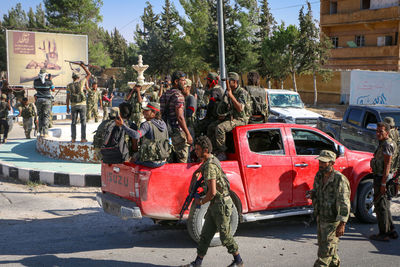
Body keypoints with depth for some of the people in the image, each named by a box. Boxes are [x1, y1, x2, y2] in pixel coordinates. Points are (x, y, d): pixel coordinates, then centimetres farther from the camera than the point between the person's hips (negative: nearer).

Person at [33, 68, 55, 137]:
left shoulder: (36, 81, 0)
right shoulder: (49, 81, -7)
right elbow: (53, 90, 7)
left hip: (39, 100, 3)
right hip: (47, 100, -2)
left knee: (40, 116, 12)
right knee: (46, 116, 0)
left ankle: (41, 132, 9)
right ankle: (45, 133, -9)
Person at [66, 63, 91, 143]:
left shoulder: (69, 86, 3)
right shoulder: (81, 82, -2)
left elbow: (68, 97, 3)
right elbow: (89, 74, 8)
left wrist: (67, 107, 10)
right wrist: (83, 66, 14)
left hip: (73, 106, 2)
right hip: (82, 105, -1)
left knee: (73, 122, 9)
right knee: (83, 122, 2)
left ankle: (73, 138, 5)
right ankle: (83, 138, -2)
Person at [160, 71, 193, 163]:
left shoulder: (166, 94, 14)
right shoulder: (178, 95, -14)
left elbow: (162, 114, 16)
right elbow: (180, 117, -21)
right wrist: (188, 134, -20)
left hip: (168, 130, 9)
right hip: (178, 130, -9)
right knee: (182, 159, -5)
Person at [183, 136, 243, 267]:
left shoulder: (210, 166, -23)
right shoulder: (211, 159, 8)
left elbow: (212, 192, -28)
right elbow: (201, 168, 34)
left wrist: (201, 201, -12)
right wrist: (195, 176, 20)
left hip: (222, 205, -10)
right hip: (214, 206, 10)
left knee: (225, 236, 2)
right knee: (205, 234, 10)